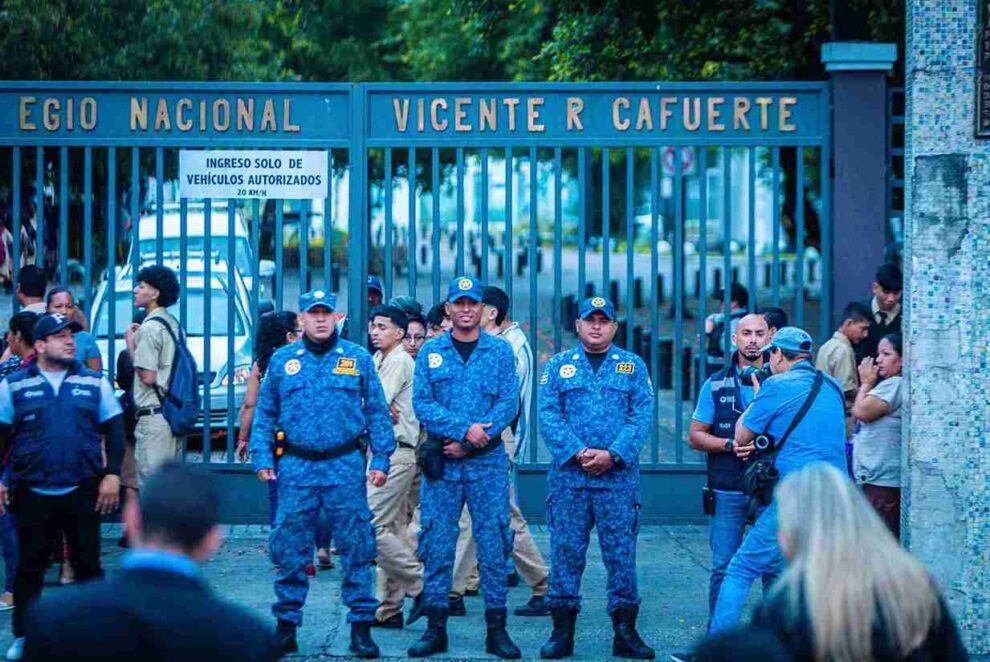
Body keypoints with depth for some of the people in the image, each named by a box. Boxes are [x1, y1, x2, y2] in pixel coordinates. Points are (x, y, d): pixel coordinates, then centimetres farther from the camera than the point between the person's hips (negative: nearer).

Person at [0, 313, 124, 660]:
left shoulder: (95, 383, 6)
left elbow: (114, 430, 7)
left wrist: (112, 474, -3)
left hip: (83, 492, 1)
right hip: (32, 493, -1)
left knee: (88, 564, 7)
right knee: (30, 566, 6)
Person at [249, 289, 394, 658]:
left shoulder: (358, 359, 6)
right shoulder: (282, 361, 9)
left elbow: (377, 412, 6)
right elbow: (265, 414, 11)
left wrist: (380, 458, -1)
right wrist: (261, 457, 2)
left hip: (345, 466, -1)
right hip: (296, 468, 1)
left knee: (356, 547, -1)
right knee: (290, 550, 2)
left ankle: (361, 625, 5)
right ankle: (286, 624, 11)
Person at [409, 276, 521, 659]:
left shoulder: (500, 351, 5)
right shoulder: (430, 352, 7)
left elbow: (509, 404, -3)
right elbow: (422, 404, -3)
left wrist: (470, 441, -13)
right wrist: (465, 428, -16)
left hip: (488, 462, -1)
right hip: (440, 462, 1)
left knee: (493, 542, -1)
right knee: (437, 543, 2)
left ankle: (496, 628, 5)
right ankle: (435, 627, 8)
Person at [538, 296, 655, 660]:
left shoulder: (633, 366, 10)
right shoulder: (557, 366, 10)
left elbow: (641, 418, 0)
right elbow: (549, 416, 0)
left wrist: (612, 454, -14)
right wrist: (578, 453, -13)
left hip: (619, 477, 0)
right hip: (568, 476, 0)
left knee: (621, 551, 0)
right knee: (566, 550, 1)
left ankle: (625, 630, 7)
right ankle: (562, 629, 8)